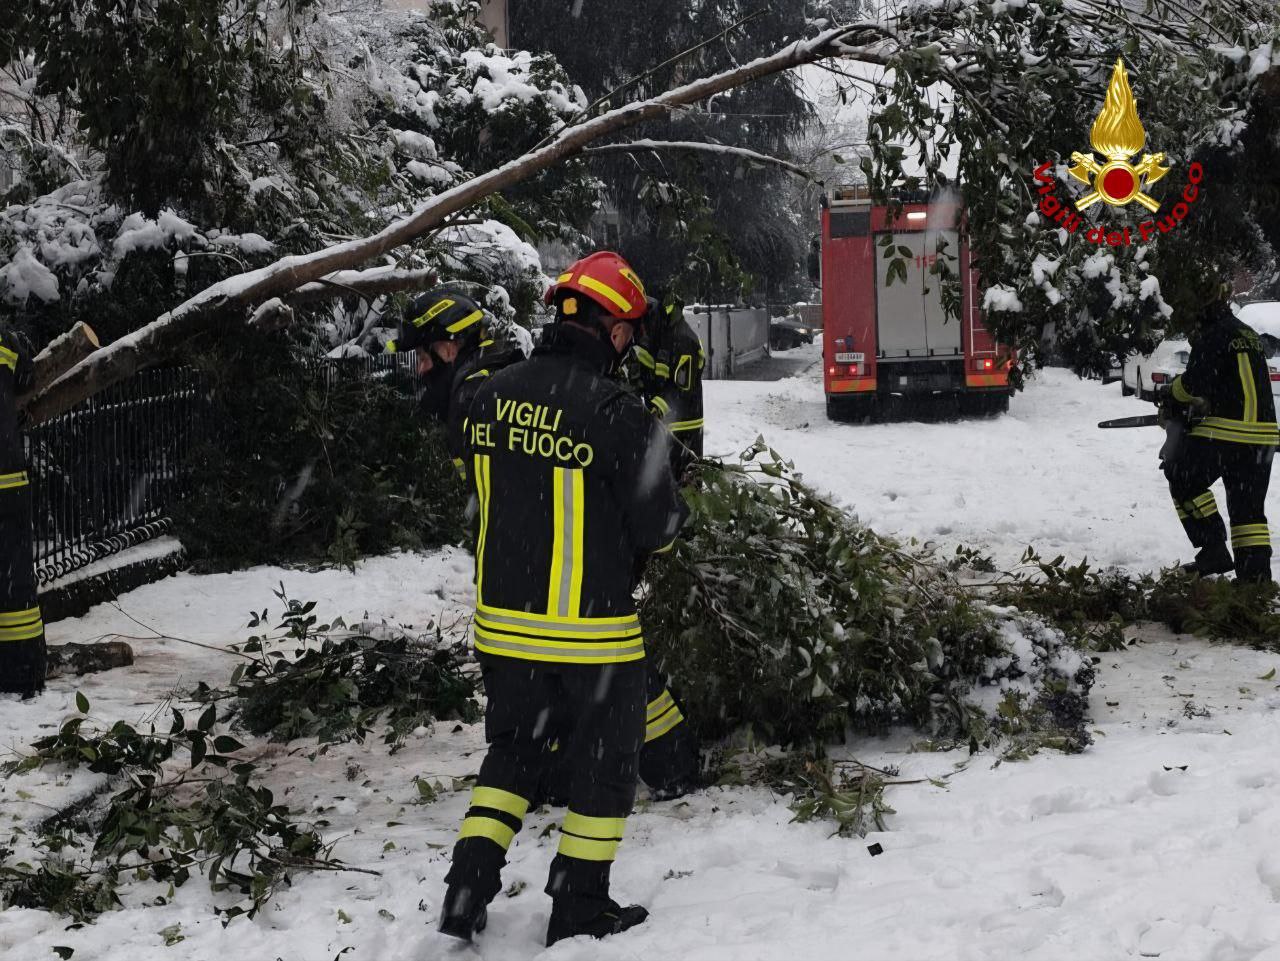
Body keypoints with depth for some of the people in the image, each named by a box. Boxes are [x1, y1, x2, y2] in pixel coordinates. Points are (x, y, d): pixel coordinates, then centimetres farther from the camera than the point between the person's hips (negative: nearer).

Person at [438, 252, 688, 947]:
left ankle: (466, 895, 15)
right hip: (591, 627, -5)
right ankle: (579, 909, 20)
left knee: (512, 749, 22)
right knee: (606, 759, 13)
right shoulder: (616, 412, -19)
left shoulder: (491, 395, -1)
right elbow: (659, 526, -12)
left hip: (502, 620, 5)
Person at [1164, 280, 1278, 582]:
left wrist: (1173, 399, 5)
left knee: (1183, 479, 10)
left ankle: (1214, 549, 3)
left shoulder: (1215, 335, -9)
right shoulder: (1248, 334, 20)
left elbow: (1195, 380, -15)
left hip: (1225, 432, -8)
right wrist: (1201, 403, 21)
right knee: (1248, 506, 11)